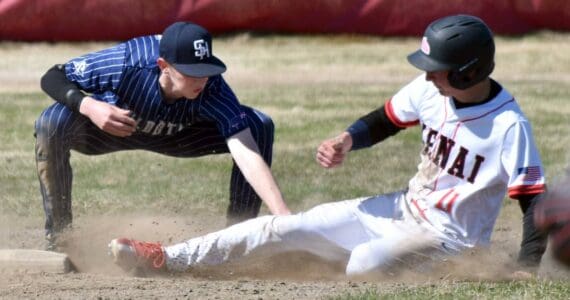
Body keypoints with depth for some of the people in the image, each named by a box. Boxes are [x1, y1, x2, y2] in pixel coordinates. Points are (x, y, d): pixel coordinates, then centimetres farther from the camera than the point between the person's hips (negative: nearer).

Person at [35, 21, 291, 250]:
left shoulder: (213, 89, -35)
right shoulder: (126, 63, -39)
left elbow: (248, 155, -43)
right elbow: (52, 78, -26)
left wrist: (282, 215, -56)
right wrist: (88, 106, -47)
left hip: (175, 135, 2)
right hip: (107, 127, -2)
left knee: (259, 127, -20)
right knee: (52, 124, -35)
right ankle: (58, 238, -16)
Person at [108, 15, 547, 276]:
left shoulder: (509, 127, -24)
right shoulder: (428, 90, -5)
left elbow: (537, 204, -23)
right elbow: (383, 122, 11)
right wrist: (347, 142, -11)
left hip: (449, 239, -6)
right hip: (402, 211, 6)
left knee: (366, 260, -39)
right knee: (288, 227, -2)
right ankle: (164, 259, 0)